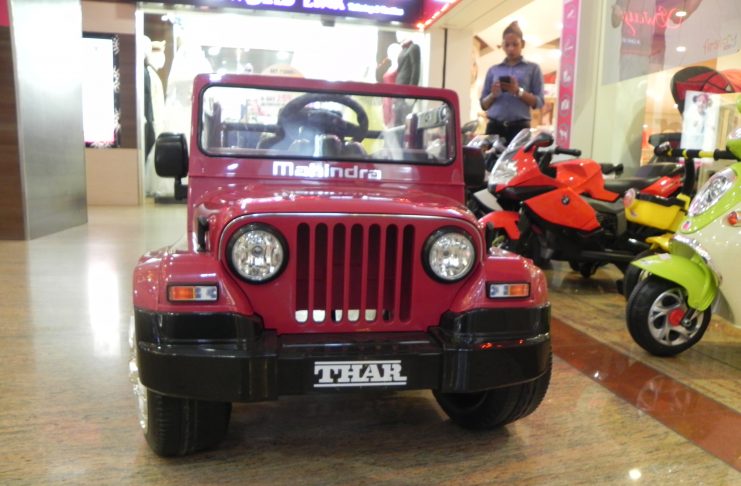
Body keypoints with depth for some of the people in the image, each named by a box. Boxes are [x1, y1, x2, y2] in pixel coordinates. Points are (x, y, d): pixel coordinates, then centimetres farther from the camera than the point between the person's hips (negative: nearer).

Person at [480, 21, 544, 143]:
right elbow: (483, 104, 14)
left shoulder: (533, 68, 11)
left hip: (519, 127, -2)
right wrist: (493, 95, -6)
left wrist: (518, 91, -11)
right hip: (495, 127, 2)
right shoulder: (493, 70, 16)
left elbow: (539, 102, 3)